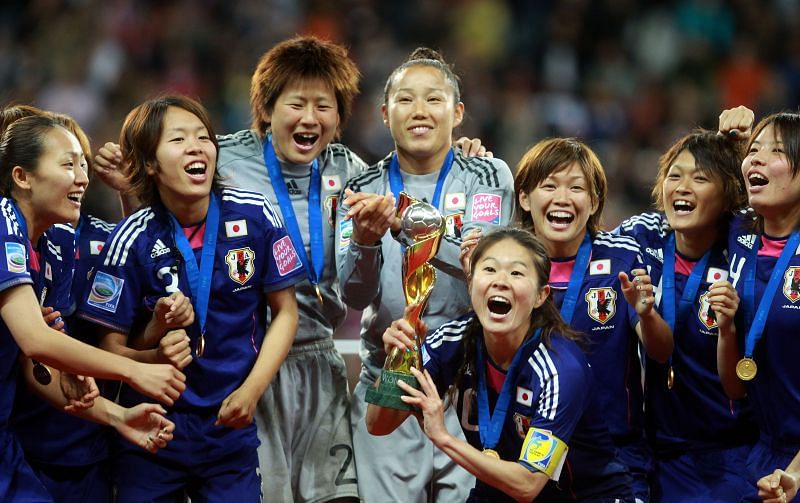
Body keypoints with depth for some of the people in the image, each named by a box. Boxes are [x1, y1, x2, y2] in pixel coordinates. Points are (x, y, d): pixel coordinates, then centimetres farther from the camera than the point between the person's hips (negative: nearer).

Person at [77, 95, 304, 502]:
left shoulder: (255, 217, -7)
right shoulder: (134, 239, -10)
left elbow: (285, 311, 3)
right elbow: (112, 347, -4)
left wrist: (252, 388, -9)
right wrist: (155, 355, -25)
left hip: (231, 427, 1)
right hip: (153, 430, -1)